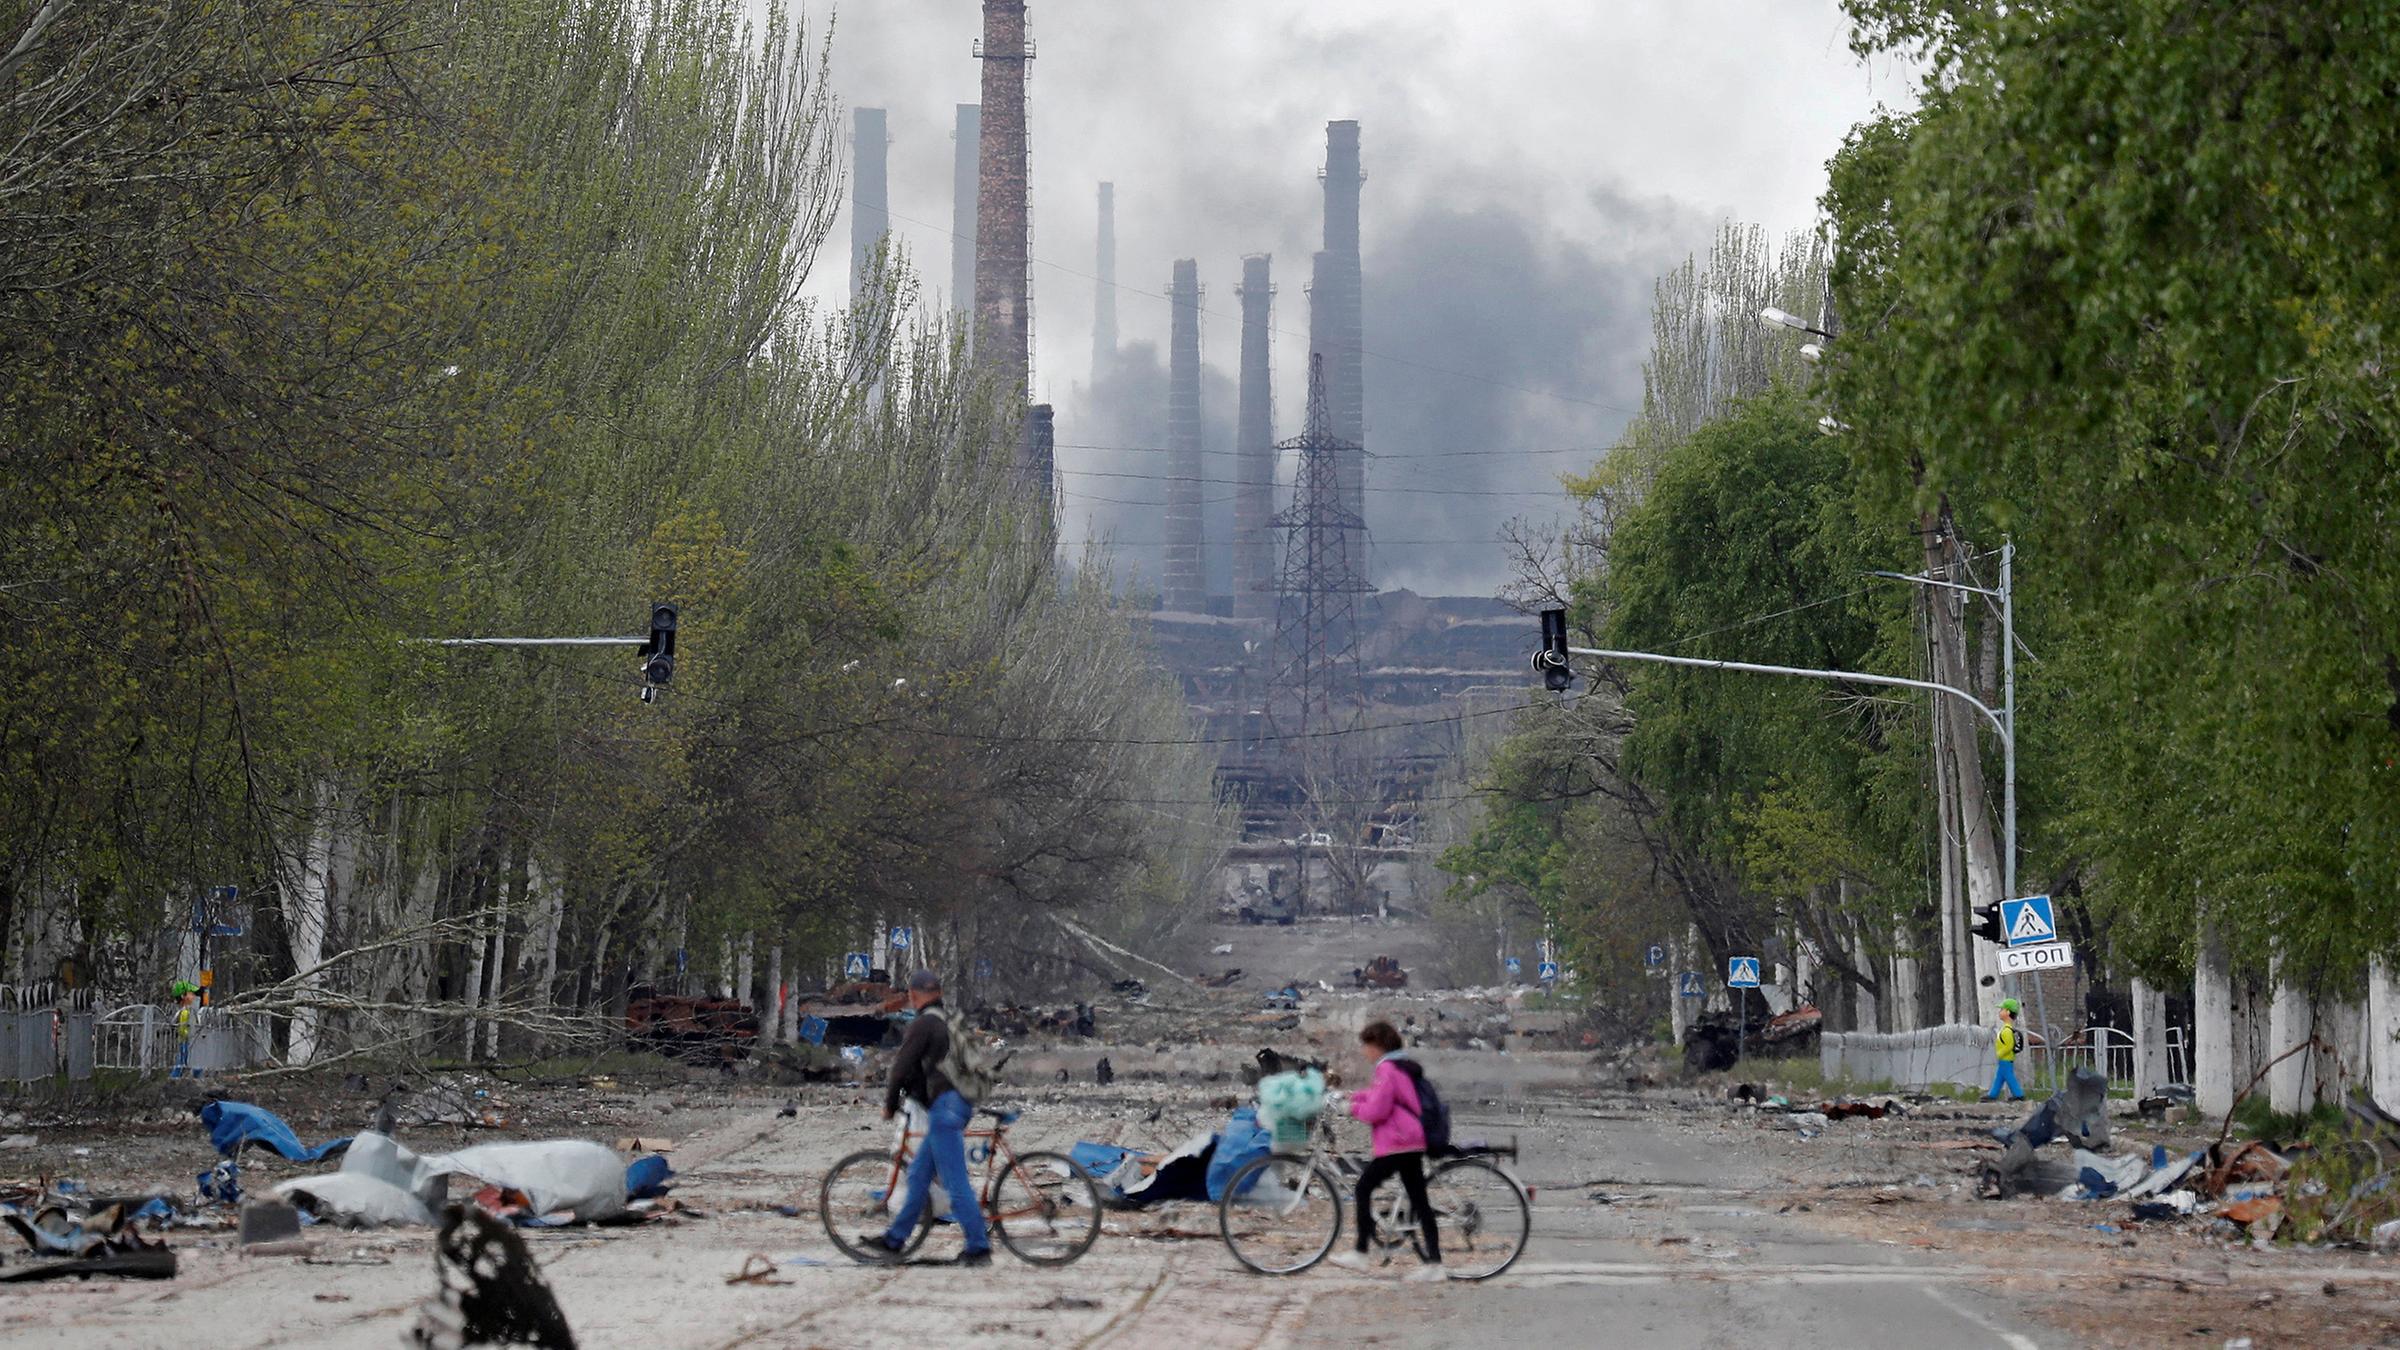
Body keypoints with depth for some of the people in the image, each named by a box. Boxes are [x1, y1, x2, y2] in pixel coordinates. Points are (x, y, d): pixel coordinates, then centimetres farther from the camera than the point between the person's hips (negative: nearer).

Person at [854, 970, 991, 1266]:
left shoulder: (924, 1024, -9)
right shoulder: (951, 1021, 20)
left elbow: (902, 1066, -8)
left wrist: (890, 1104, 5)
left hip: (944, 1105, -10)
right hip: (962, 1104, 10)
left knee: (955, 1181, -10)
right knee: (918, 1174, 15)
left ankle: (979, 1247, -12)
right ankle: (894, 1240, 20)